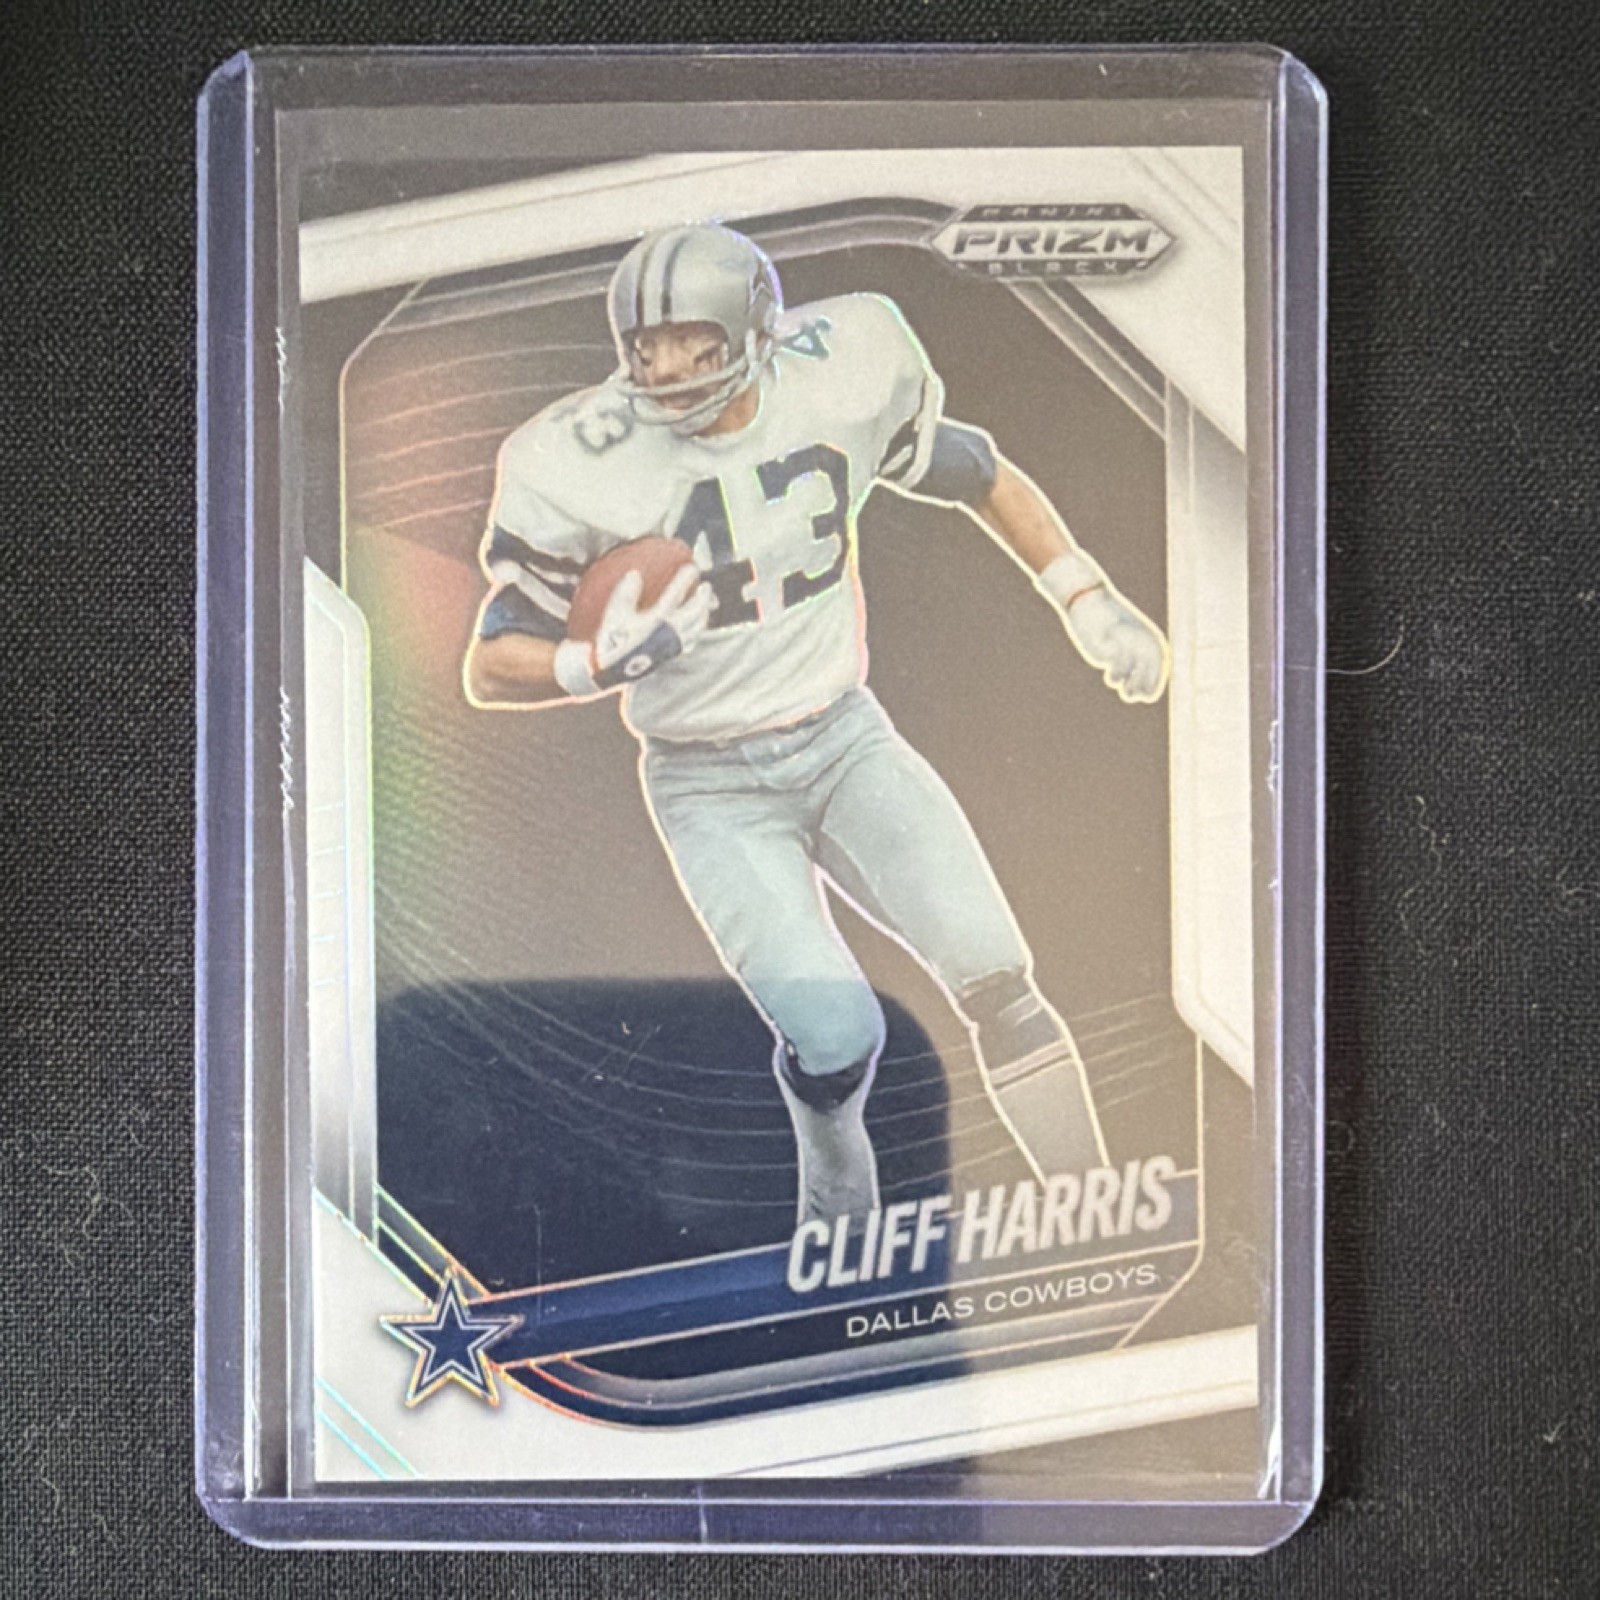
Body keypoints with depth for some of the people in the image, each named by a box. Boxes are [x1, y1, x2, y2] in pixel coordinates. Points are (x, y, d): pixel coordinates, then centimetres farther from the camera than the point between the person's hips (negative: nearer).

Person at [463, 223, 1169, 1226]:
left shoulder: (839, 381, -9)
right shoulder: (585, 471, -16)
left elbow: (980, 476, 10)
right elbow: (492, 669, -9)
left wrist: (1088, 599, 5)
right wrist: (607, 662, -28)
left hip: (848, 738, 3)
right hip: (715, 787, -2)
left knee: (996, 979, -10)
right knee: (838, 1036, -17)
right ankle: (839, 1199, 19)